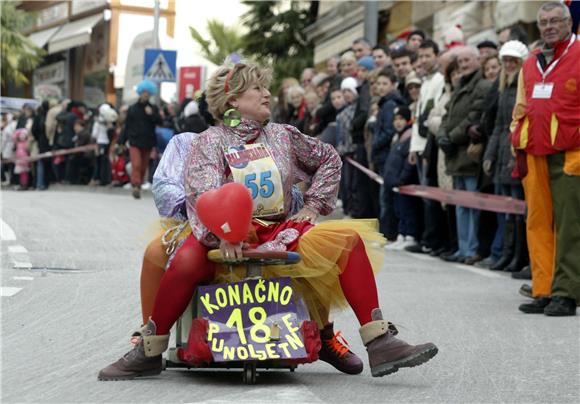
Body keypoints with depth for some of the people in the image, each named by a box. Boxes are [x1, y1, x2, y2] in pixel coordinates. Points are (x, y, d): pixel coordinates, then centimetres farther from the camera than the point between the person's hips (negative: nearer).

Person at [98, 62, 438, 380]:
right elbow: (203, 192, -15)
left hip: (280, 234, 4)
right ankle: (149, 353, -22)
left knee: (349, 239, -17)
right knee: (187, 259, -38)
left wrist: (313, 205, 18)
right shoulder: (210, 141, 2)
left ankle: (379, 343, -18)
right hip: (225, 237, -4)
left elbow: (329, 159, 30)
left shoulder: (283, 137, 16)